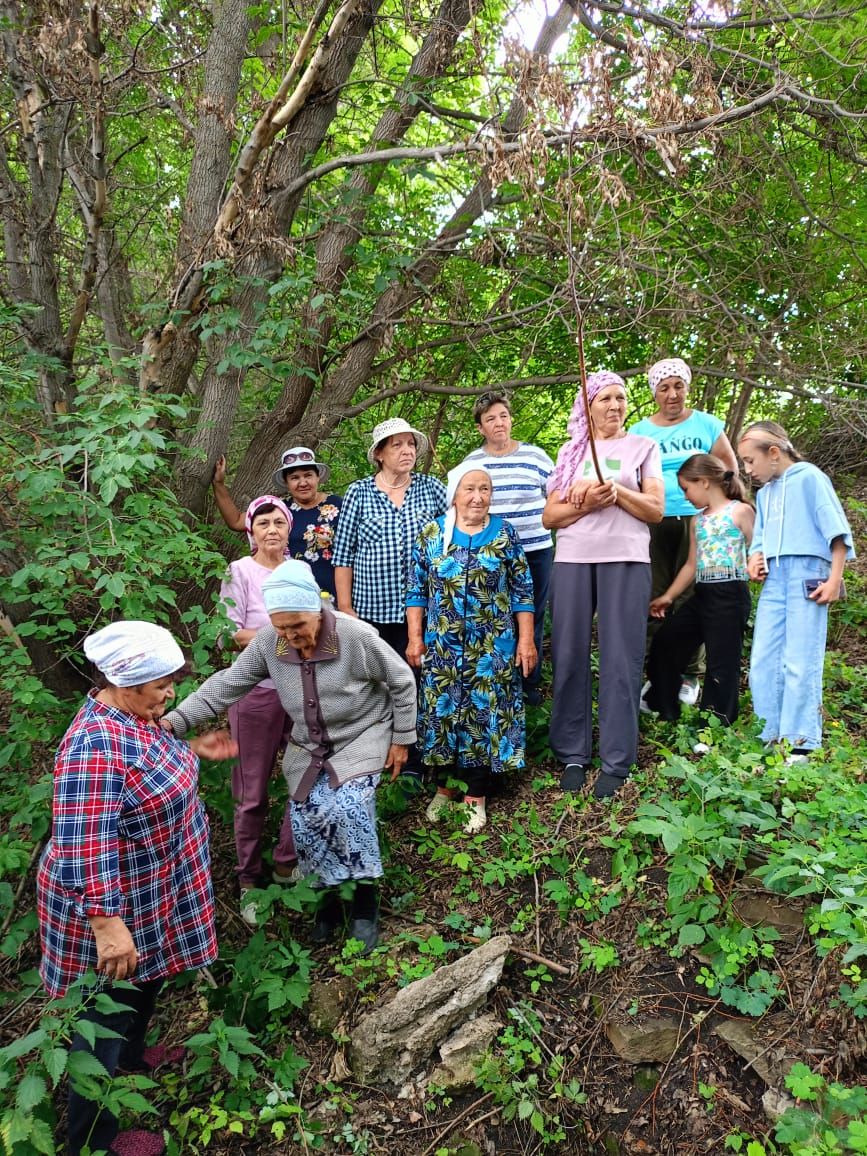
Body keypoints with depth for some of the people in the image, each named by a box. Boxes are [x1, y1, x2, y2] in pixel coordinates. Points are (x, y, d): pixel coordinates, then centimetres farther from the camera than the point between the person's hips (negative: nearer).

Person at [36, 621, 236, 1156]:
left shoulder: (133, 715, -4)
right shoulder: (96, 744, -34)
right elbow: (83, 845, -35)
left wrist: (193, 749, 11)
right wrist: (107, 923, -35)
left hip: (151, 892, 9)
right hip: (113, 901, -9)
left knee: (146, 984, 30)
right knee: (111, 1009, 10)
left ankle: (132, 1057, 57)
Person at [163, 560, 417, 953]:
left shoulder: (356, 636, -26)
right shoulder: (268, 641, -15)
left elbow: (402, 682, -12)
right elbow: (227, 684, -7)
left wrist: (401, 739, -5)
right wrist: (175, 721, -17)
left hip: (362, 736, -4)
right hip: (308, 745, 4)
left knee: (346, 808, -24)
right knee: (305, 821, -5)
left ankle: (365, 901, -2)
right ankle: (329, 898, 22)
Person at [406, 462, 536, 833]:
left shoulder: (504, 534, 0)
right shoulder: (432, 534, 1)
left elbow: (522, 591, 1)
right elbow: (417, 590, 4)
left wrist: (526, 639, -3)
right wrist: (415, 637, -1)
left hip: (493, 647, -1)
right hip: (442, 646, 1)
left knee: (484, 715, 5)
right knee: (443, 713, 8)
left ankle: (475, 796, 18)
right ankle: (444, 787, 26)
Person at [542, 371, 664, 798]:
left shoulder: (643, 447, 11)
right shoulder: (571, 452, 15)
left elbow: (655, 509, 4)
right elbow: (550, 516, 8)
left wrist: (617, 491, -11)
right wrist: (586, 502, -9)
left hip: (626, 559, -2)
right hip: (572, 559, 2)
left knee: (620, 661, -4)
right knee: (570, 657, 1)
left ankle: (616, 763, 4)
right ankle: (572, 755, 12)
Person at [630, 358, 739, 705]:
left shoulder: (707, 425, 8)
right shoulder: (639, 432, 9)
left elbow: (730, 470, 12)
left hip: (697, 520, -1)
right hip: (653, 523, 1)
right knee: (653, 598, 0)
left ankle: (689, 675, 11)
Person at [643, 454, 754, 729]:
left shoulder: (740, 511, -3)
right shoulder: (698, 520, 17)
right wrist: (668, 597, 24)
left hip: (730, 594, -8)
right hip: (702, 594, 8)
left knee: (721, 661, -3)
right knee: (665, 641, 12)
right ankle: (662, 708, 27)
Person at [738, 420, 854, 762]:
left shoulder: (808, 477, 1)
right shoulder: (764, 493, 21)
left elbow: (836, 530, -4)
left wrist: (834, 579, -12)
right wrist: (754, 557, 4)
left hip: (807, 575, -7)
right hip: (773, 579, 7)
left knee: (801, 663, -7)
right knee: (763, 662, 3)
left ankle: (801, 743, -1)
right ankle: (769, 737, 10)